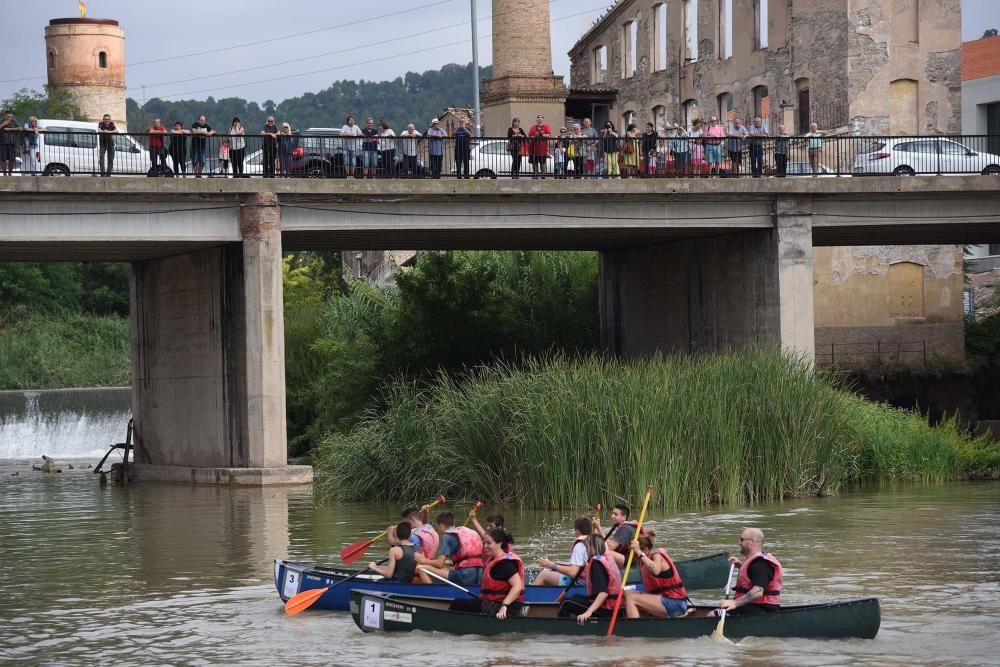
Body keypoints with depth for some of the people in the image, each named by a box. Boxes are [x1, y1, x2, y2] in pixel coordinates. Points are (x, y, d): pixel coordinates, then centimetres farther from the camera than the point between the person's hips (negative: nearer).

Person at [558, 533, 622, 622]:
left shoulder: (597, 564, -19)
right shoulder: (608, 558, 8)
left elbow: (603, 593, -30)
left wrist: (589, 612, -37)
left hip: (605, 610, -10)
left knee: (567, 603, -5)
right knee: (576, 597, 28)